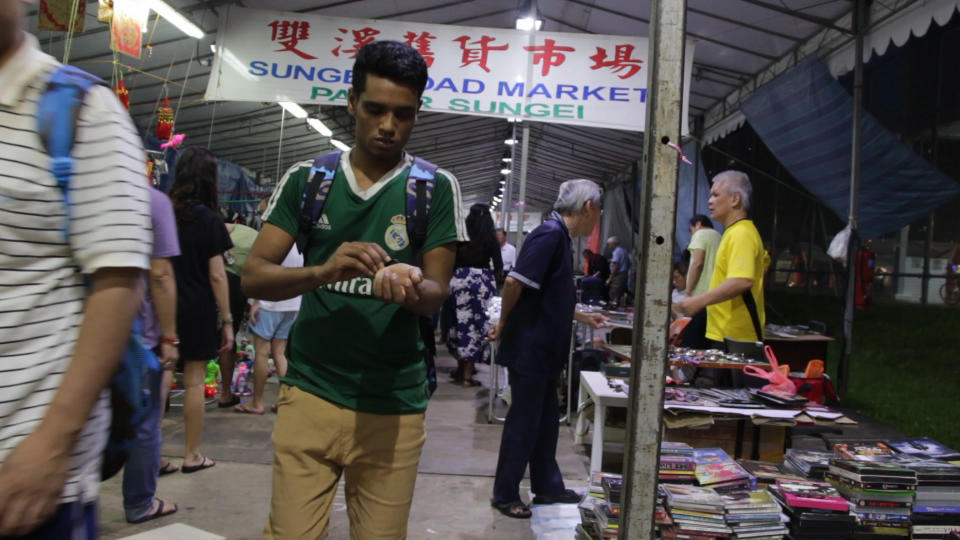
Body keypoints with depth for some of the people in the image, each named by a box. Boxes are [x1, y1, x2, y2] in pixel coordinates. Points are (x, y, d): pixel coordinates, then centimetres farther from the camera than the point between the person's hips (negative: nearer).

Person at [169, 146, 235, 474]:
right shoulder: (209, 219, -8)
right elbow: (217, 276, -11)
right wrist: (227, 320, -6)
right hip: (197, 310, -4)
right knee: (194, 380, 4)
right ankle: (192, 456, 14)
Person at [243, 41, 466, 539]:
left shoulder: (436, 187, 1)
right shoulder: (306, 179, 4)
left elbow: (436, 293, -3)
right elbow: (253, 276, -2)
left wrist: (408, 288, -28)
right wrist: (323, 271, -22)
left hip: (393, 405, 0)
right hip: (309, 391, 1)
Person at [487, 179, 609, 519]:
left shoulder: (560, 237, 13)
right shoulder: (550, 235, -18)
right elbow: (515, 282, -25)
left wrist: (584, 318, 29)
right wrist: (504, 325, -12)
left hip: (544, 351, 10)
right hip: (529, 349, -10)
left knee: (546, 420, 17)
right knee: (523, 422, 2)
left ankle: (547, 487, 30)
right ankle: (505, 495, 15)